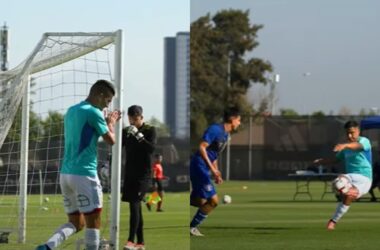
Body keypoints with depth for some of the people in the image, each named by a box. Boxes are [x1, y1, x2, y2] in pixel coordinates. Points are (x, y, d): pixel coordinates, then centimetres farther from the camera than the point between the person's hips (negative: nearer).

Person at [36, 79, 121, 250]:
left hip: (65, 173, 8)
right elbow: (110, 140, -3)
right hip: (84, 174, -8)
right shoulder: (93, 113, -9)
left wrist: (106, 122, 27)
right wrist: (111, 124, 15)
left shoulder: (71, 111, 17)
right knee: (93, 222, -2)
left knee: (76, 223, 12)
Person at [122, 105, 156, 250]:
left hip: (143, 174, -5)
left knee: (134, 204, -17)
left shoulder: (149, 130, -4)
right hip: (129, 173, 5)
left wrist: (138, 134, -24)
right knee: (136, 207, 7)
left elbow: (151, 148, -17)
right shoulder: (126, 131, 10)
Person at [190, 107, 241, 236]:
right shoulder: (215, 129, -16)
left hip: (203, 169, 10)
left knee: (200, 202, 15)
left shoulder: (226, 135, 14)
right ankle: (192, 228, 1)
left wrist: (216, 173, 20)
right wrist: (212, 168, -26)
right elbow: (202, 148, -23)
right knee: (213, 200, -9)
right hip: (199, 166, -10)